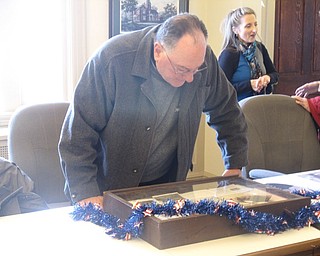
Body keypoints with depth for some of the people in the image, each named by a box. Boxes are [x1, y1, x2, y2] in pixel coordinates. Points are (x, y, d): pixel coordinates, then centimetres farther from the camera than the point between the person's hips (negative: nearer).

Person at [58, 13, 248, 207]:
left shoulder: (203, 58, -12)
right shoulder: (113, 59, -24)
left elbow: (227, 111, 6)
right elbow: (79, 130, -21)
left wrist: (234, 166, 7)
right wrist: (85, 192, -25)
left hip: (167, 182, 3)